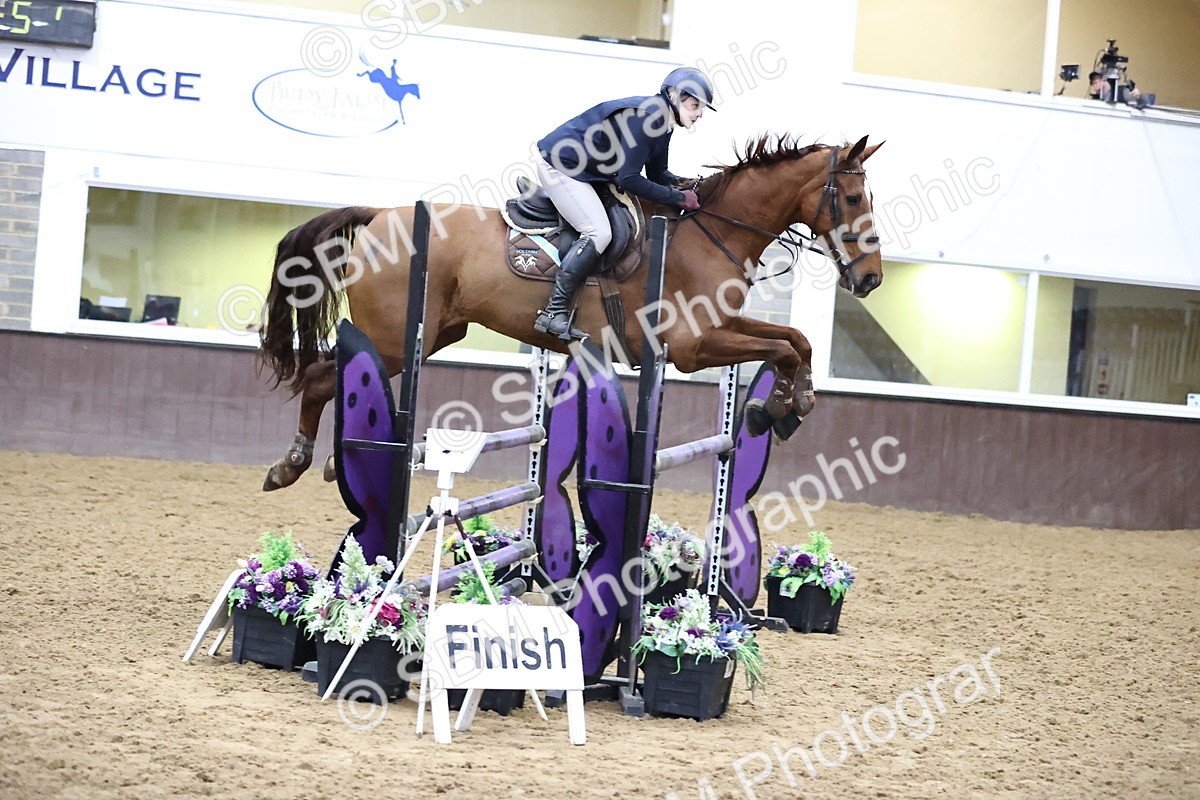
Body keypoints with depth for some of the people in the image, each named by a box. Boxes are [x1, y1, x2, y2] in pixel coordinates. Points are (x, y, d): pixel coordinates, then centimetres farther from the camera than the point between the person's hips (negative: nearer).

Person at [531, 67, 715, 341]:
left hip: (586, 170, 11)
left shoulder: (662, 125, 6)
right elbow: (627, 178, -26)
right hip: (560, 166, -11)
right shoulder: (644, 116, -24)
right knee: (599, 233, -20)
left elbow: (657, 174, 13)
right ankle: (553, 313, -19)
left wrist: (684, 185, -7)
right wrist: (678, 198, -22)